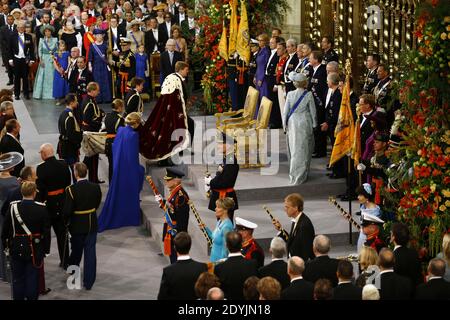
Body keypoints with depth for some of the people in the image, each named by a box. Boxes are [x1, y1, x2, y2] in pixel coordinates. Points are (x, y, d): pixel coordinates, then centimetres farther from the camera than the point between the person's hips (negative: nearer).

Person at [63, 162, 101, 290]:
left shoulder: (71, 190, -22)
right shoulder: (96, 187, -9)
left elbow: (67, 211, -19)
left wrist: (66, 222, -1)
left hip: (77, 225, -2)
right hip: (92, 224, 2)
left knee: (76, 251, 19)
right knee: (90, 252, 7)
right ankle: (88, 282, 11)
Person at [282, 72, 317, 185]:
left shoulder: (290, 94, -7)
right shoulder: (308, 95, -11)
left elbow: (286, 111, -3)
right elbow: (313, 111, -5)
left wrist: (284, 124, 9)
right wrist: (314, 124, 8)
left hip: (292, 124, 2)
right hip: (305, 124, -2)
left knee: (294, 148, 14)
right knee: (303, 149, 8)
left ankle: (294, 174, 24)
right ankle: (300, 176, 10)